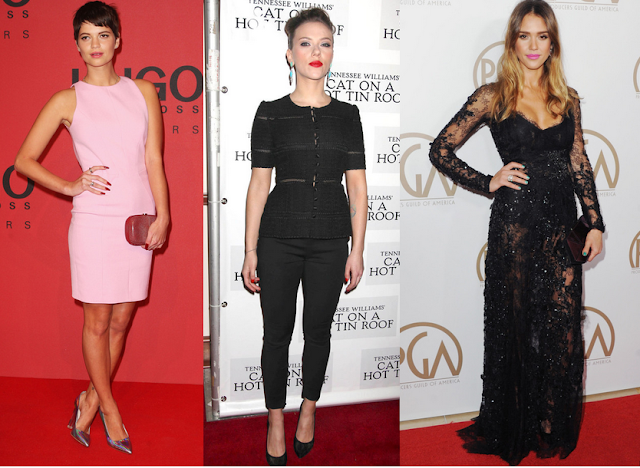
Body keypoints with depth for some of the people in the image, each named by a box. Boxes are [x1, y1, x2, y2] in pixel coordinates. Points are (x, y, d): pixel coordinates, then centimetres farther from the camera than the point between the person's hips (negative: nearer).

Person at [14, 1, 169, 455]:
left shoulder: (144, 91, 9)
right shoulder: (68, 101, 2)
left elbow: (154, 159, 5)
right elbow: (25, 159, 6)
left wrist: (162, 215, -4)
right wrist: (70, 186, -6)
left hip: (139, 221, 3)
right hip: (94, 220, -2)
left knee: (120, 320, 10)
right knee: (98, 321, 4)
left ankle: (91, 399, 30)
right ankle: (110, 410, 22)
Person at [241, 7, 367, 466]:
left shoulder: (347, 114, 5)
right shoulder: (271, 113, 0)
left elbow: (357, 186, 4)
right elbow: (259, 183, 0)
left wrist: (357, 250, 0)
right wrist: (250, 250, -2)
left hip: (330, 242, 1)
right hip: (279, 239, -1)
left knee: (318, 329, 12)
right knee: (277, 331, 7)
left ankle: (309, 408, 34)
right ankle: (276, 418, 26)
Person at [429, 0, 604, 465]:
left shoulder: (568, 98, 10)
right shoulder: (492, 97, -2)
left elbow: (580, 164, 12)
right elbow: (441, 150, -1)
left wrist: (595, 222, 7)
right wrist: (488, 182, -6)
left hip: (563, 225, 4)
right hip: (516, 223, -4)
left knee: (564, 329, 7)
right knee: (517, 327, 6)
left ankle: (553, 427, 27)